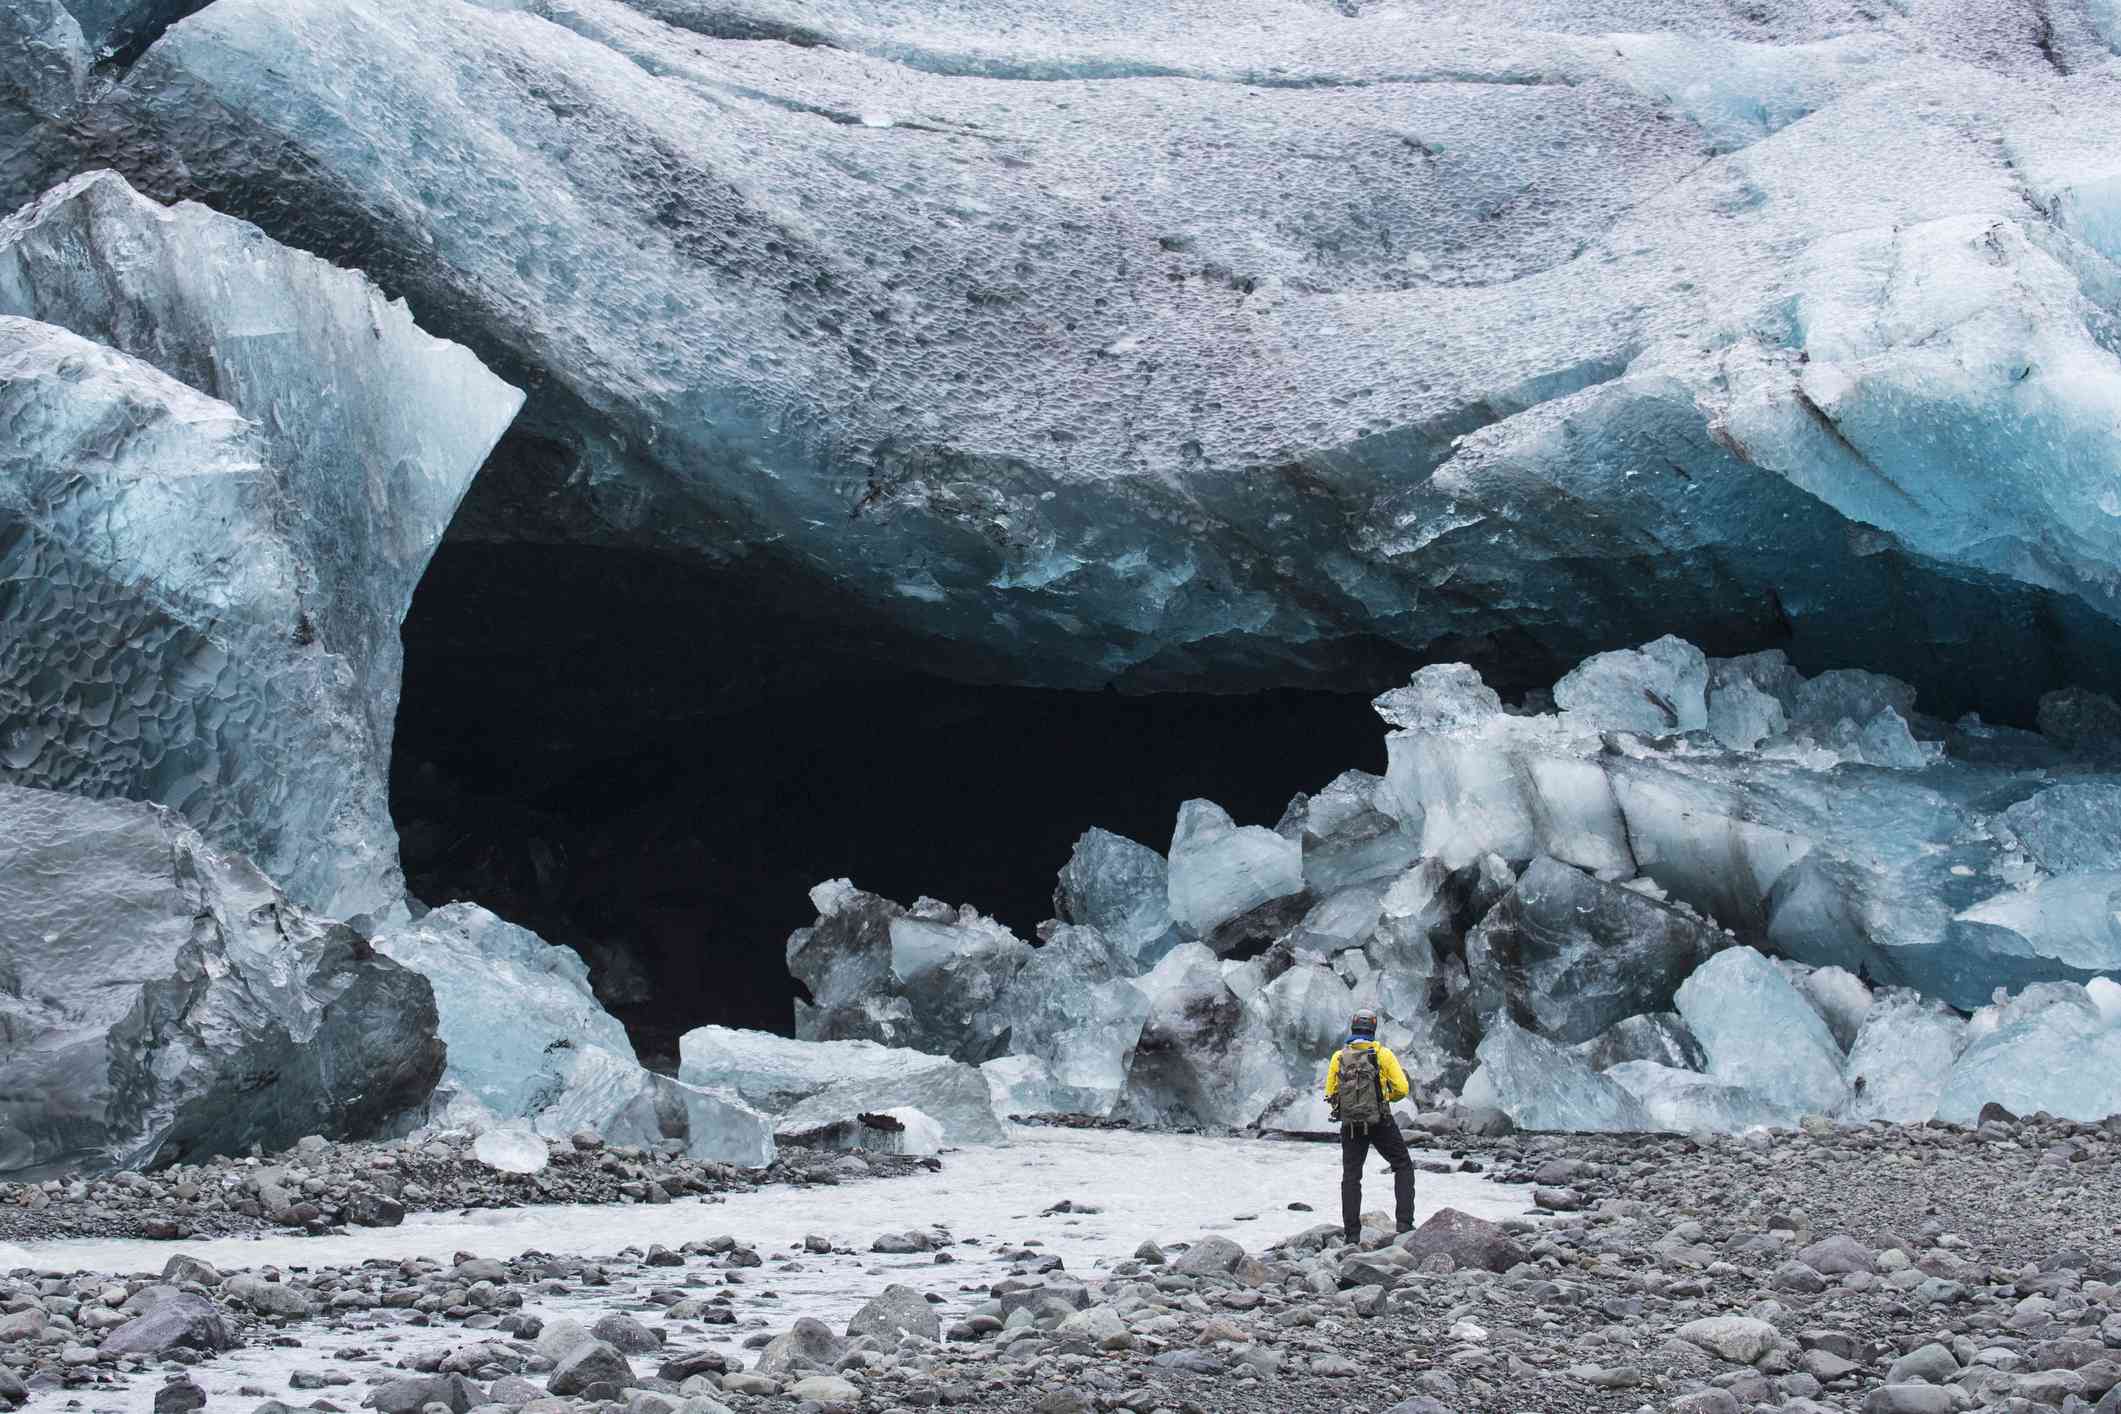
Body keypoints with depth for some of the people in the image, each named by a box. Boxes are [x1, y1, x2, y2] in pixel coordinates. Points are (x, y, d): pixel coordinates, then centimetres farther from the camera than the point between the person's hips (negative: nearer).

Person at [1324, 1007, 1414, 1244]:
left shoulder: (1339, 1057, 0)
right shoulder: (1383, 1054, -6)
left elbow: (1330, 1093, 4)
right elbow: (1401, 1088, -8)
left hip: (1350, 1124, 2)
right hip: (1380, 1123, -2)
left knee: (1351, 1176, 10)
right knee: (1403, 1167, 12)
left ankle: (1352, 1232, 6)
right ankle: (1404, 1223, 0)